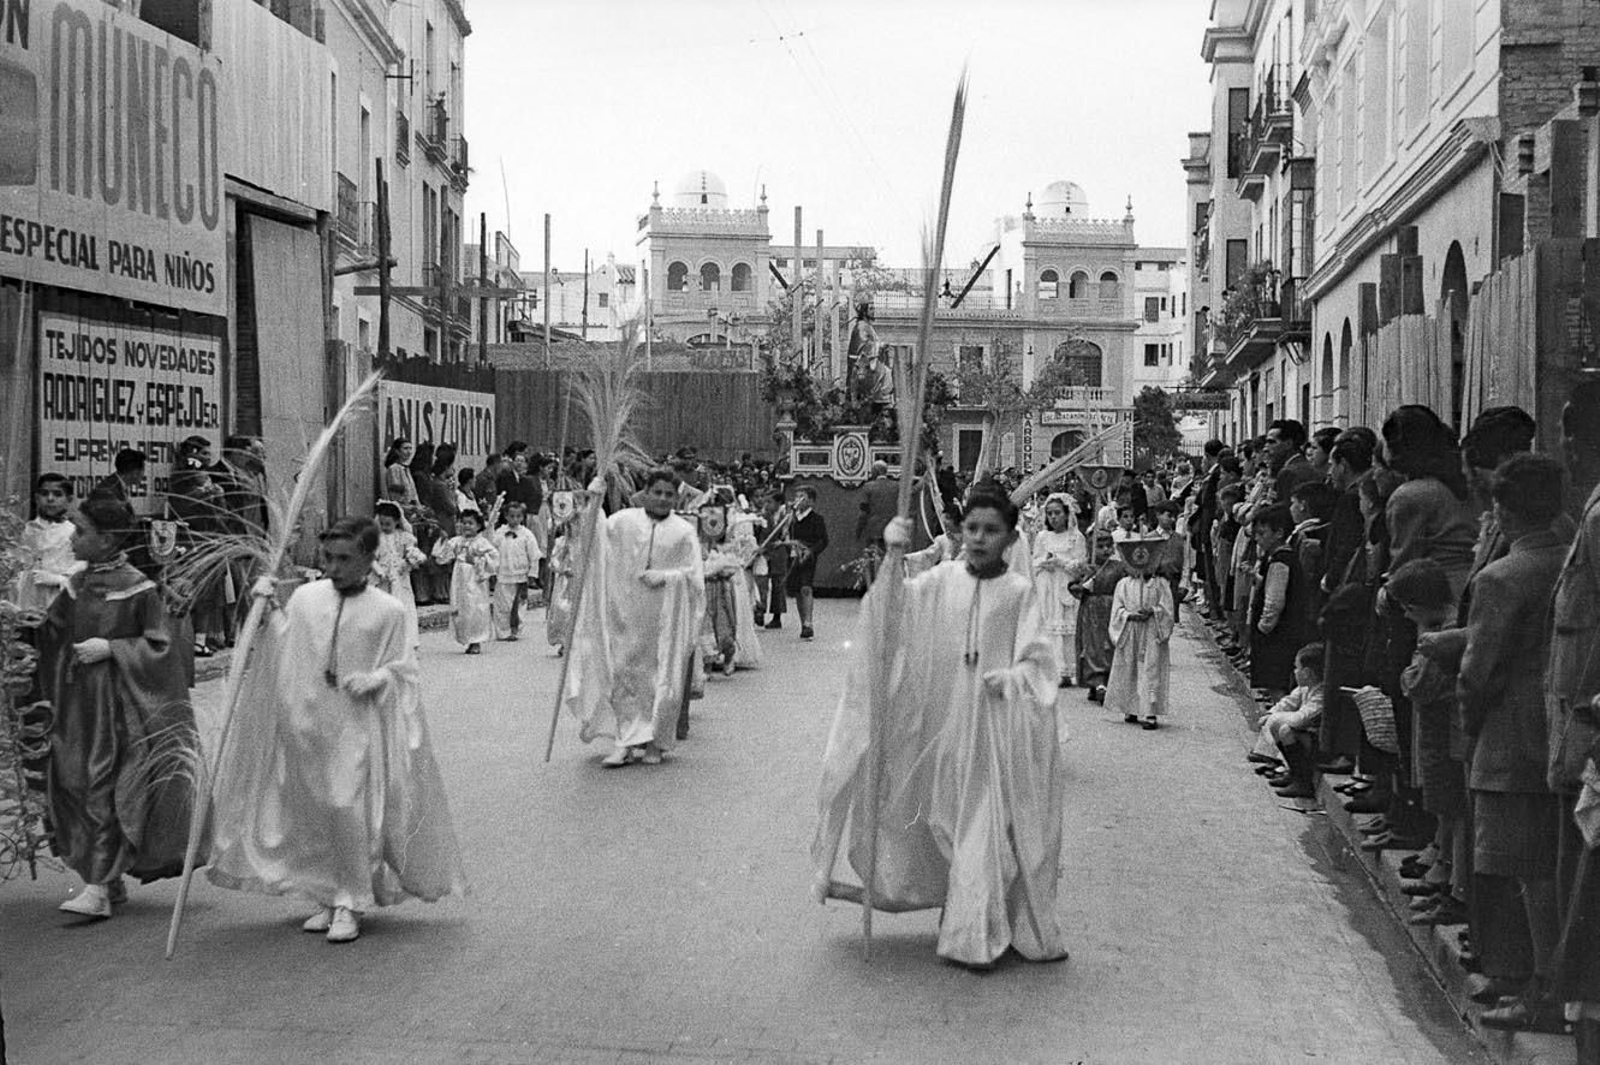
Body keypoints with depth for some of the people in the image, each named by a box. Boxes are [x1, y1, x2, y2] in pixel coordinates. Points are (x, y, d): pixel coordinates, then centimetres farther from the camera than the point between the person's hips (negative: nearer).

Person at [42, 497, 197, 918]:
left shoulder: (137, 589, -10)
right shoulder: (77, 586, 8)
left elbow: (161, 645, -10)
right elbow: (49, 631, 16)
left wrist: (110, 649, -16)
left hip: (118, 702, -7)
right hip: (77, 701, 7)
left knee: (105, 791, -7)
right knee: (73, 785, 8)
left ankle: (99, 888, -5)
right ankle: (111, 880, 19)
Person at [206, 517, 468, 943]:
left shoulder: (387, 611, -4)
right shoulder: (304, 598, 4)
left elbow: (402, 670, 1)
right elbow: (281, 651, 14)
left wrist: (374, 679, -18)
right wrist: (270, 607, 4)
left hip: (357, 726, -4)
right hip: (306, 723, 4)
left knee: (350, 811, -9)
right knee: (311, 814, 10)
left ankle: (350, 904, 4)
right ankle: (328, 897, 24)